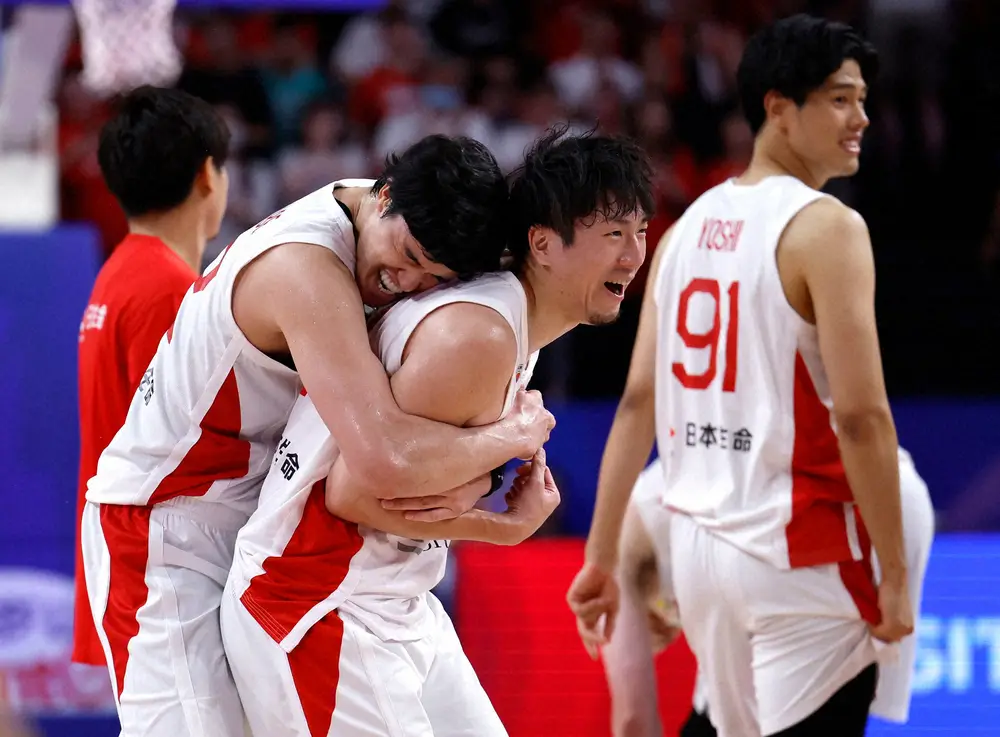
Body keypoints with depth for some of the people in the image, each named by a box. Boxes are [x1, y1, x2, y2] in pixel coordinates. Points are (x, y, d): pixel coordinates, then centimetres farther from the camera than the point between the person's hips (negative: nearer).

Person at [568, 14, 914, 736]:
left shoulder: (690, 225, 11)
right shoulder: (826, 227, -11)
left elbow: (638, 402, 10)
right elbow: (860, 414, -17)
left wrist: (602, 555, 14)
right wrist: (895, 576, -12)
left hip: (699, 542, 8)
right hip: (801, 553, -8)